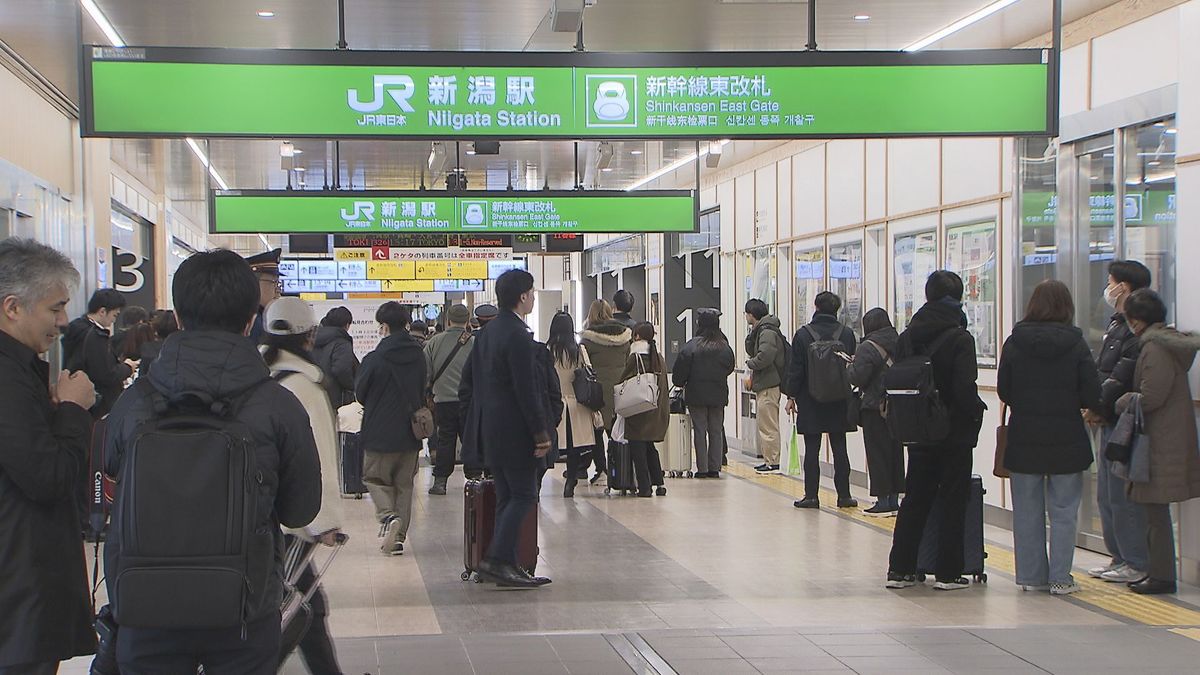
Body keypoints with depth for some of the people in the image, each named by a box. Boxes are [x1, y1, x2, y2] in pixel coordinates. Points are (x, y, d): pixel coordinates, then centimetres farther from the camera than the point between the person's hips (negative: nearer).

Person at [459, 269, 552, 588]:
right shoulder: (518, 336, -17)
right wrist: (541, 432, -16)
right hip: (513, 430, -9)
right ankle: (497, 560, -8)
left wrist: (478, 416, 22)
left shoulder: (486, 332, 12)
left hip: (488, 427, 9)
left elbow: (468, 377, 17)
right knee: (523, 495, -3)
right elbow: (526, 390, -20)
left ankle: (506, 564, 14)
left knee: (507, 496, 12)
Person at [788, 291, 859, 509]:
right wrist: (851, 397, 15)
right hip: (839, 402, 2)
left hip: (810, 402, -2)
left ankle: (811, 496, 2)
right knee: (839, 448, 7)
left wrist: (791, 395, 2)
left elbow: (796, 369, -6)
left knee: (812, 450, 2)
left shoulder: (803, 335, -7)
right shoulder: (847, 334, -1)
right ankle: (844, 496, 8)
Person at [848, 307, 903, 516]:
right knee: (895, 452, 12)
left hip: (875, 407, -6)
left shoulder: (868, 347, -14)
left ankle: (883, 500, 0)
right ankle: (894, 499, 16)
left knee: (877, 454, 0)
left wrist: (851, 366, 2)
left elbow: (857, 377, -17)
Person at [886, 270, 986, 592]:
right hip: (955, 433, -5)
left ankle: (900, 568, 13)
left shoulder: (907, 336, 2)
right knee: (953, 502, 5)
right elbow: (965, 388, -20)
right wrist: (976, 411, -2)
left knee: (914, 499, 13)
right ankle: (948, 572, 7)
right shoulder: (959, 338, -14)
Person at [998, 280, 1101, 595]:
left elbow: (1003, 391, 0)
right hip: (1066, 439, -1)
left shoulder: (1014, 343, -4)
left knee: (1027, 511, 10)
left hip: (1023, 438, 1)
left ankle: (1031, 575, 14)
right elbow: (1092, 395, -7)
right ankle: (1060, 578, 8)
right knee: (1063, 511, 7)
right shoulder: (1076, 344, -8)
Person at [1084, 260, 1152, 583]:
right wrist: (1093, 407, 3)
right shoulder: (1117, 324, 16)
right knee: (1106, 495, 15)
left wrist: (1098, 409, -13)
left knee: (1123, 496, -5)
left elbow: (1121, 379, -22)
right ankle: (1120, 557, 24)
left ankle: (1136, 563, 3)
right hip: (1109, 423, 10)